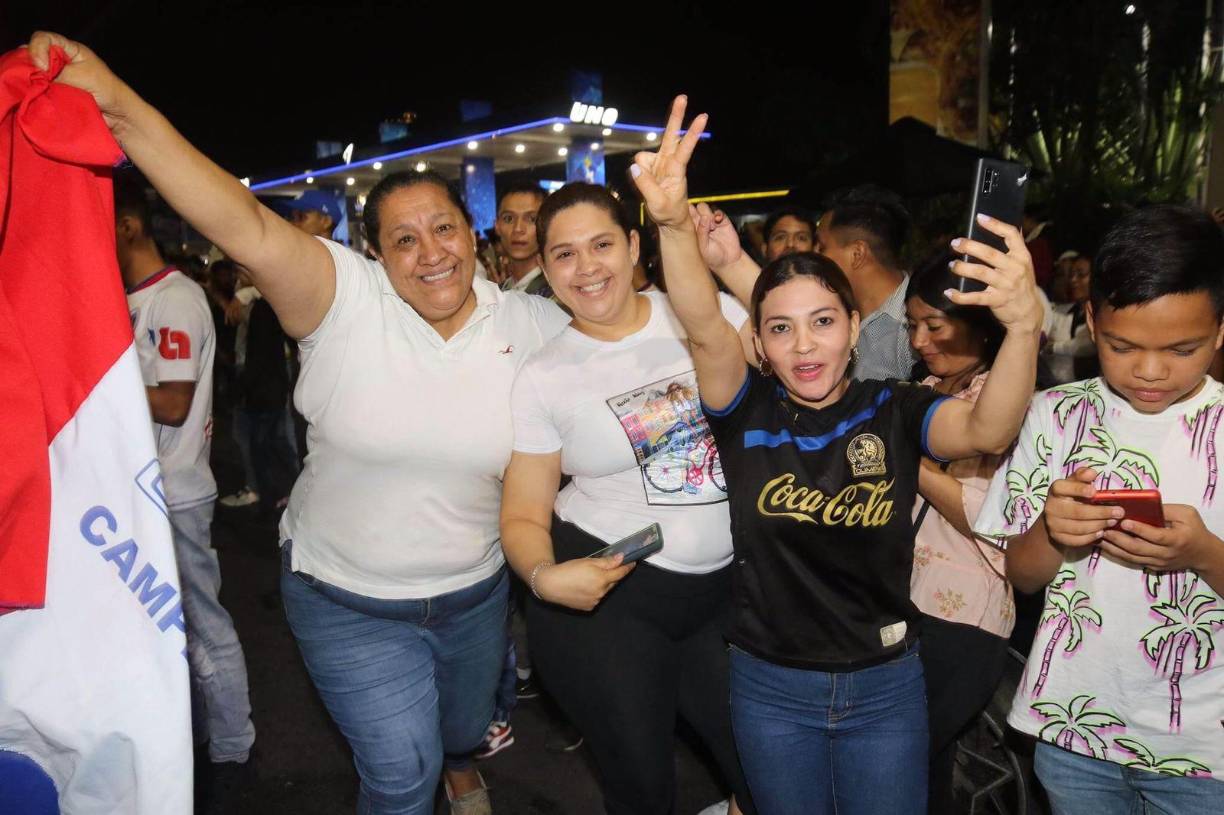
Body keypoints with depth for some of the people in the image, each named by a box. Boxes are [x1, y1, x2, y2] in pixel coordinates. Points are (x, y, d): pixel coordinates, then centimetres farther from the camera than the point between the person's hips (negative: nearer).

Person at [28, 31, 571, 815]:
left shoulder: (530, 323, -9)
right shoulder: (348, 301, -20)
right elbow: (249, 228, -35)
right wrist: (120, 105, -45)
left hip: (476, 593, 4)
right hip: (347, 601, -3)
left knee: (465, 724, 31)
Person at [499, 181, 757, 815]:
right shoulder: (542, 377, -4)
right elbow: (524, 517, 0)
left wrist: (736, 265, -15)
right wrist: (543, 575, -21)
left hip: (727, 585, 2)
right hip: (603, 593, -1)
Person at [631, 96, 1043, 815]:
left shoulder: (894, 410, -9)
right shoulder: (748, 410, -9)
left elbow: (988, 430, -26)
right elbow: (704, 329, -26)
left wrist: (1024, 325, -45)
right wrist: (674, 223, -44)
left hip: (886, 685, 0)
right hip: (769, 686, 0)